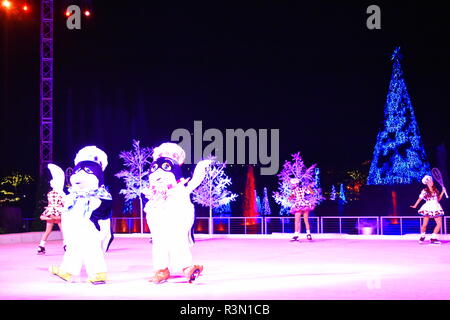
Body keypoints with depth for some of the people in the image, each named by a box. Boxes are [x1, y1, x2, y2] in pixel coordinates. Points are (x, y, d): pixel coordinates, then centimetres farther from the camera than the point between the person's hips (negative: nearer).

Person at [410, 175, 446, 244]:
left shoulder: (436, 190, 12)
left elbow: (438, 199, 17)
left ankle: (433, 238, 4)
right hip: (428, 208, -4)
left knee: (439, 224, -5)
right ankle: (422, 236, 22)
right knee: (425, 224, -4)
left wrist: (442, 192, 10)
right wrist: (415, 206, 9)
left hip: (436, 208, 4)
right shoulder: (424, 191, 0)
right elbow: (420, 199, 9)